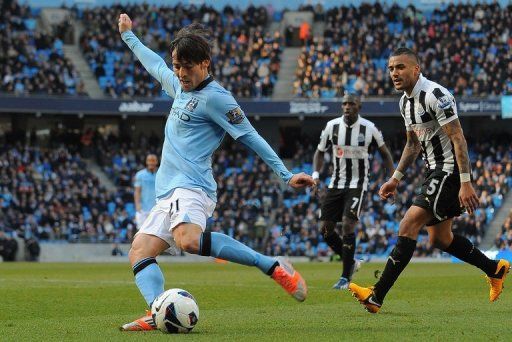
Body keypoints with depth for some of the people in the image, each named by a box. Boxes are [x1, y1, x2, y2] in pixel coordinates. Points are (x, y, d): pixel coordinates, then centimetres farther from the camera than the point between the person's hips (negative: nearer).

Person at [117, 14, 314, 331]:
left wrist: (286, 174, -10)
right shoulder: (180, 86, 18)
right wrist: (128, 35, 51)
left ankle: (275, 267, -30)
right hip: (168, 192, 10)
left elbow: (250, 136, -7)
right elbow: (156, 65, 39)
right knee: (140, 251, -7)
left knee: (188, 239, -36)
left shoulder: (215, 97, -7)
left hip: (191, 186, -10)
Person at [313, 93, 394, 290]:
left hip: (358, 184, -4)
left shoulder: (369, 128, -8)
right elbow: (320, 152, 11)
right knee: (325, 228, -1)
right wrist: (315, 174, -5)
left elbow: (385, 153, 6)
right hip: (336, 183, 4)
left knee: (347, 225, -18)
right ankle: (350, 263, 22)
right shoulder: (332, 126, -2)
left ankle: (345, 277, -10)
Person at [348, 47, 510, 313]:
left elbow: (458, 139, -22)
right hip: (433, 172, 10)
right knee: (439, 239, 16)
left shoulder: (435, 95, -19)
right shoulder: (406, 101, 11)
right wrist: (395, 178, 18)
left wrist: (465, 183, -26)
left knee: (408, 226, -17)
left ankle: (377, 297, -20)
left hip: (450, 171, -10)